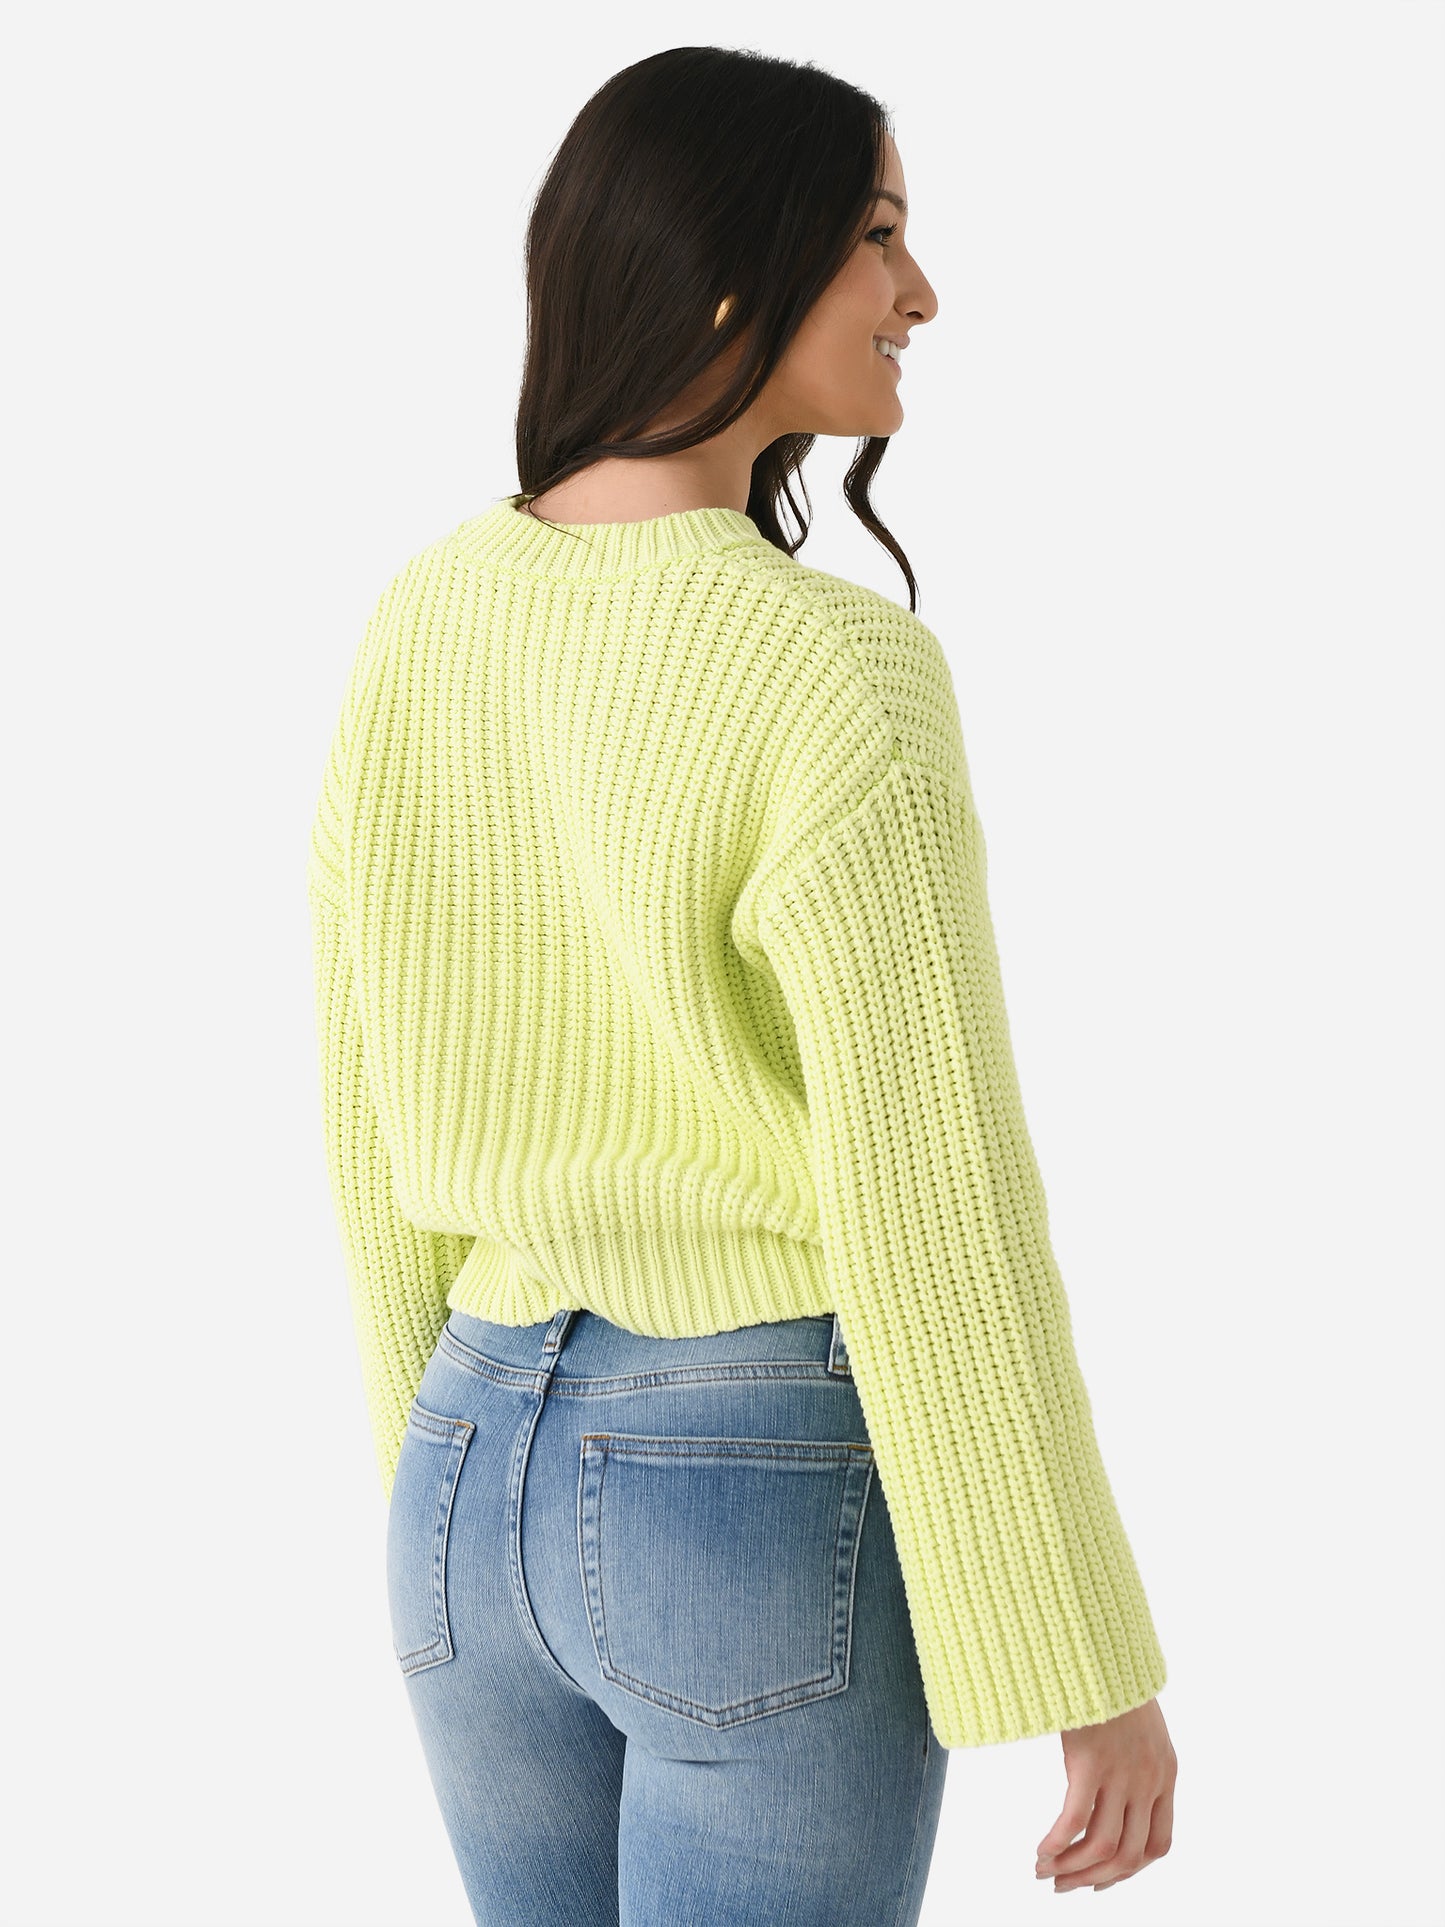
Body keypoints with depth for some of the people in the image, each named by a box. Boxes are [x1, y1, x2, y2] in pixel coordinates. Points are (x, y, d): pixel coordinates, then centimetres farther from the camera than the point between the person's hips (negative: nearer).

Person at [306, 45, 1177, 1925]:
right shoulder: (840, 676, -21)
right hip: (781, 1509, -6)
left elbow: (381, 1124, 8)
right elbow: (937, 1224, -21)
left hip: (489, 1481, 7)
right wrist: (1096, 1668, -11)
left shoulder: (420, 625, 1)